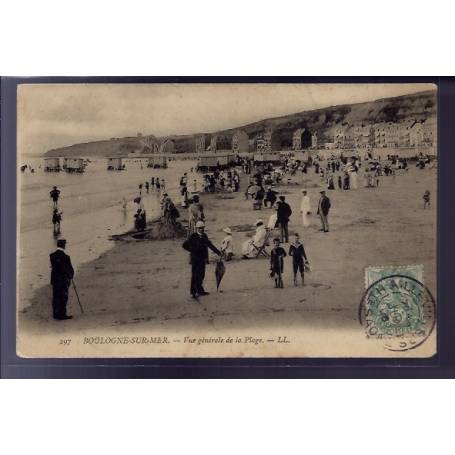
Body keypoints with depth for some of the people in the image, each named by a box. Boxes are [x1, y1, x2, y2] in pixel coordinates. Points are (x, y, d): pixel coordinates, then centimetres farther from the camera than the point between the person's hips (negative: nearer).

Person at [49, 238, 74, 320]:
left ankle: (55, 314, 22)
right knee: (63, 298, 4)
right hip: (64, 280, -6)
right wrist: (71, 276, 7)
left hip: (54, 280, 6)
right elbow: (70, 269, -15)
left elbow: (53, 266, 7)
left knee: (55, 297, 14)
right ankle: (61, 315, 8)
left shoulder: (52, 255, -1)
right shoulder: (65, 257, -21)